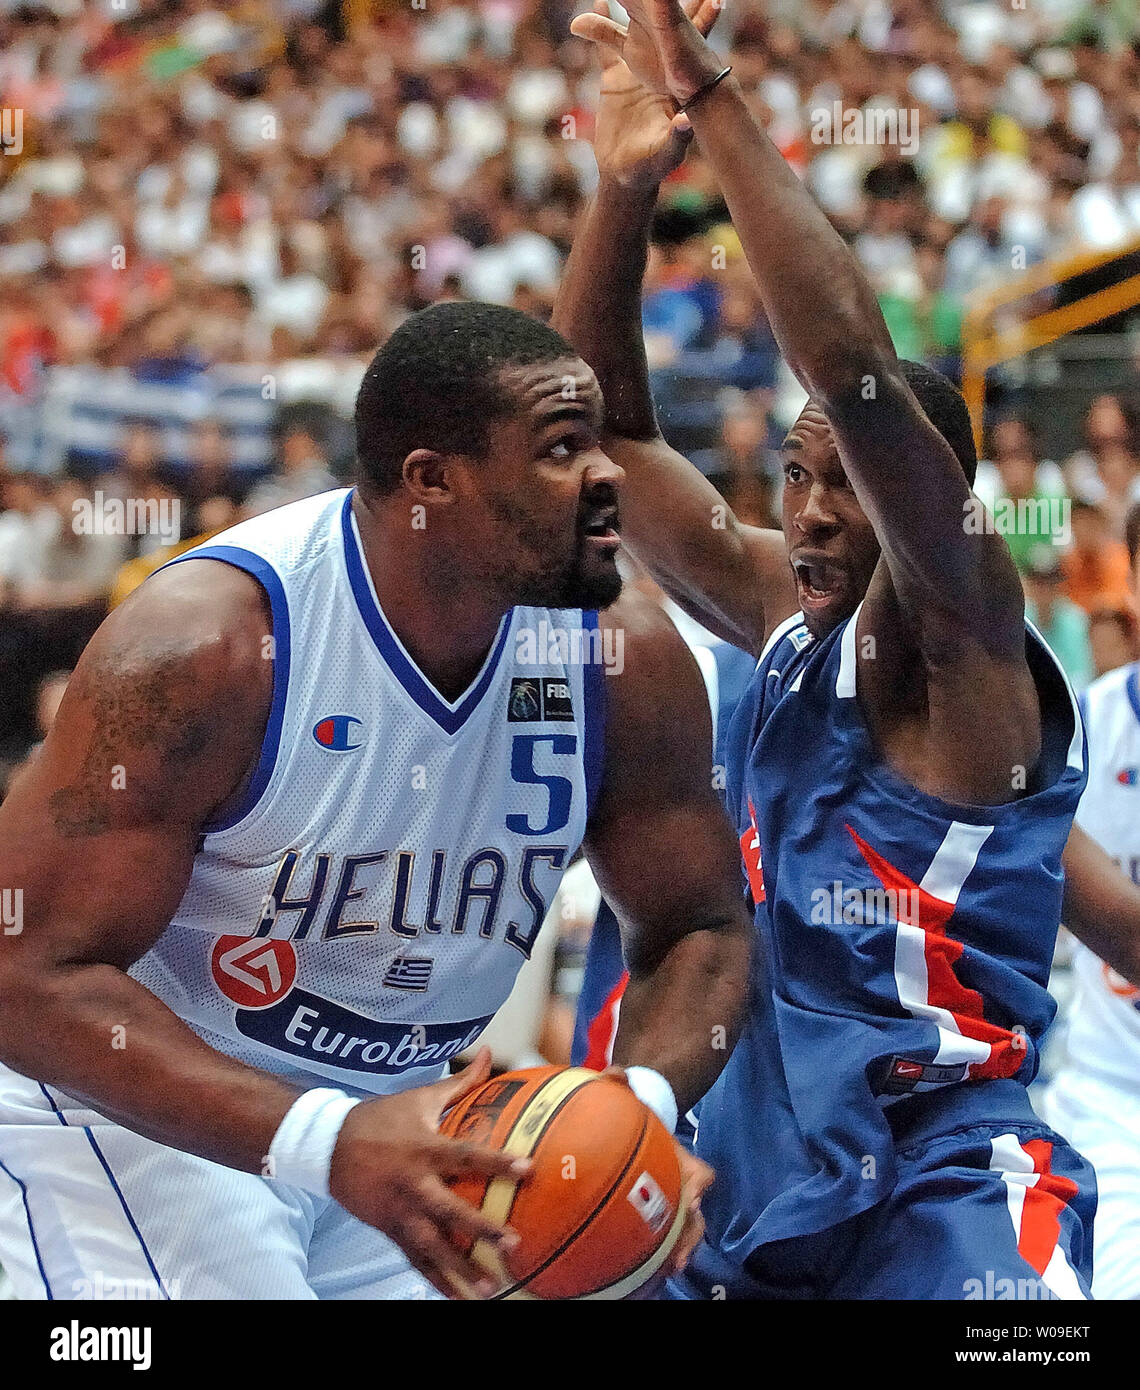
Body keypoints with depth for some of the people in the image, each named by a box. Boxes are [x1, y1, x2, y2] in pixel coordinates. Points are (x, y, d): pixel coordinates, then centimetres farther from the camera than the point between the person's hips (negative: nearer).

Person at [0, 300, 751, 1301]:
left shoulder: (630, 657, -12)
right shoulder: (204, 645, -27)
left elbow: (700, 929, 2)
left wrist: (642, 1106, -21)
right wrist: (324, 1142, -38)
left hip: (397, 1106, 6)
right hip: (136, 1099, -5)